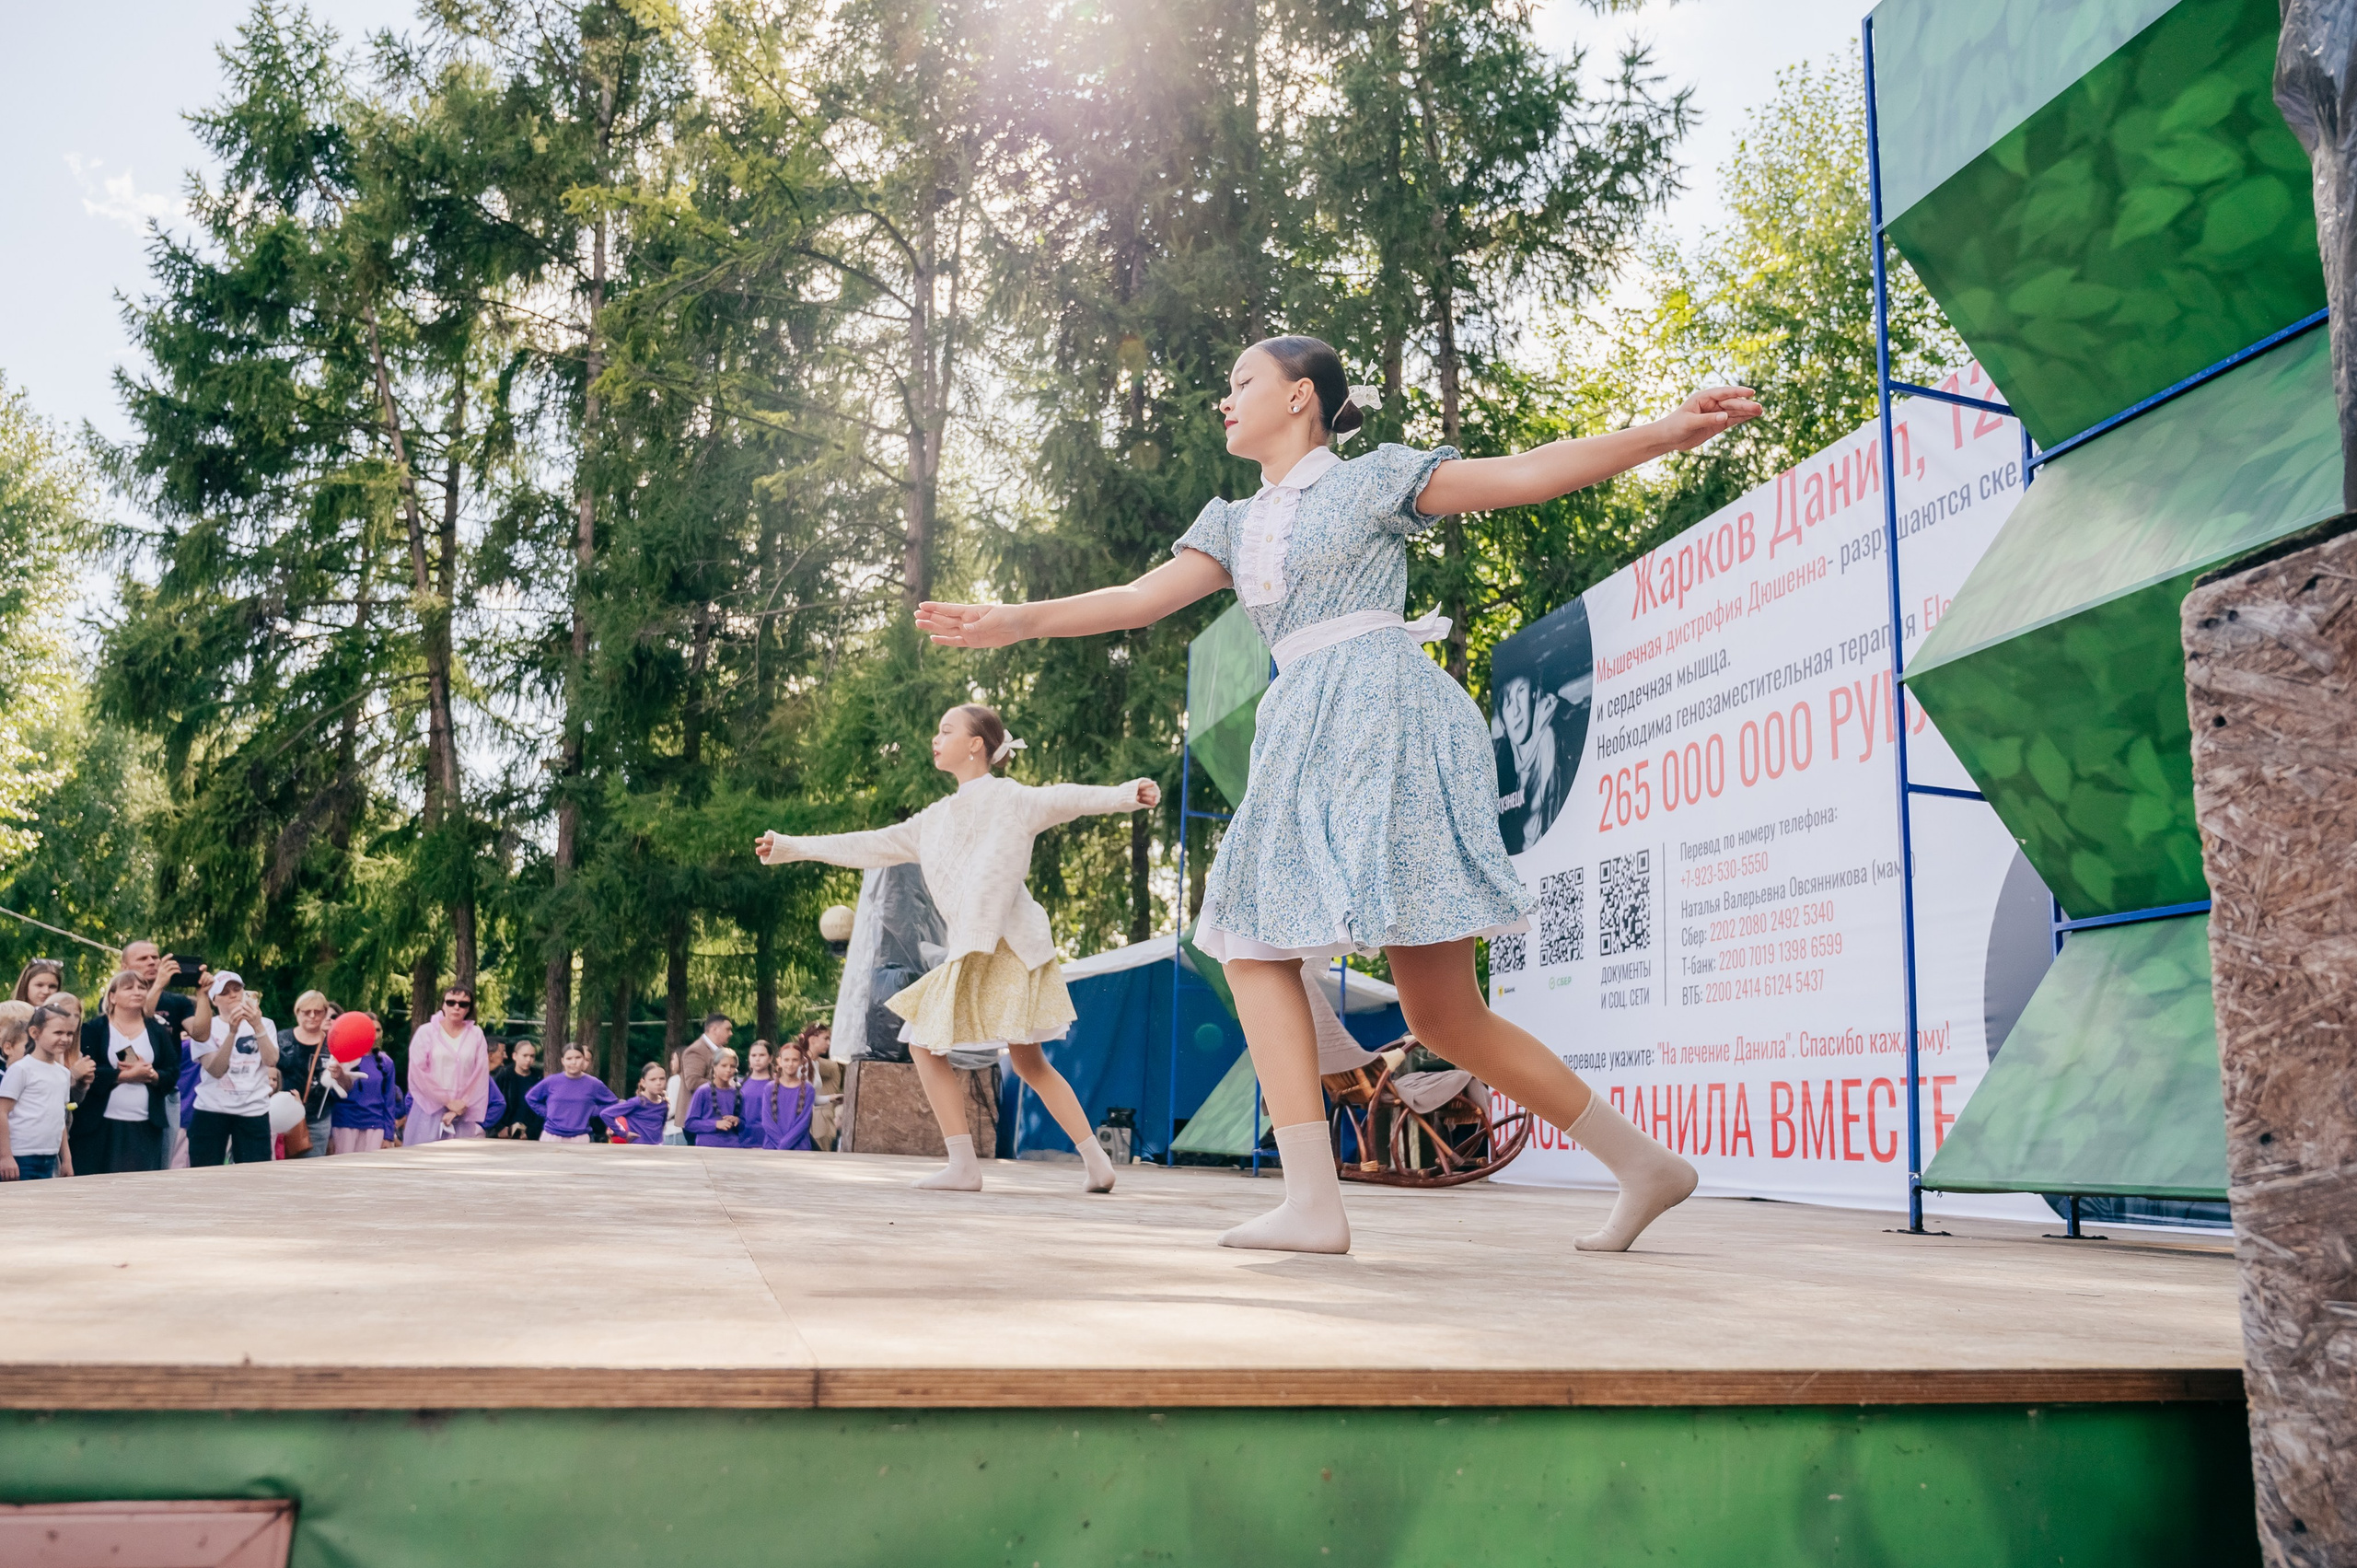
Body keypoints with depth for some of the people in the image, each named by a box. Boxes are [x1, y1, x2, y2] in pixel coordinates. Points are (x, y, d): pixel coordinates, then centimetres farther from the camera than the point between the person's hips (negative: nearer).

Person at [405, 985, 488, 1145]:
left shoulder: (476, 1035, 7)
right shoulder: (426, 1032, 1)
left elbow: (480, 1076, 2)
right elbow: (418, 1073, -5)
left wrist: (461, 1106, -9)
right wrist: (448, 1102, -8)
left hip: (462, 1116, 2)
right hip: (429, 1112, -1)